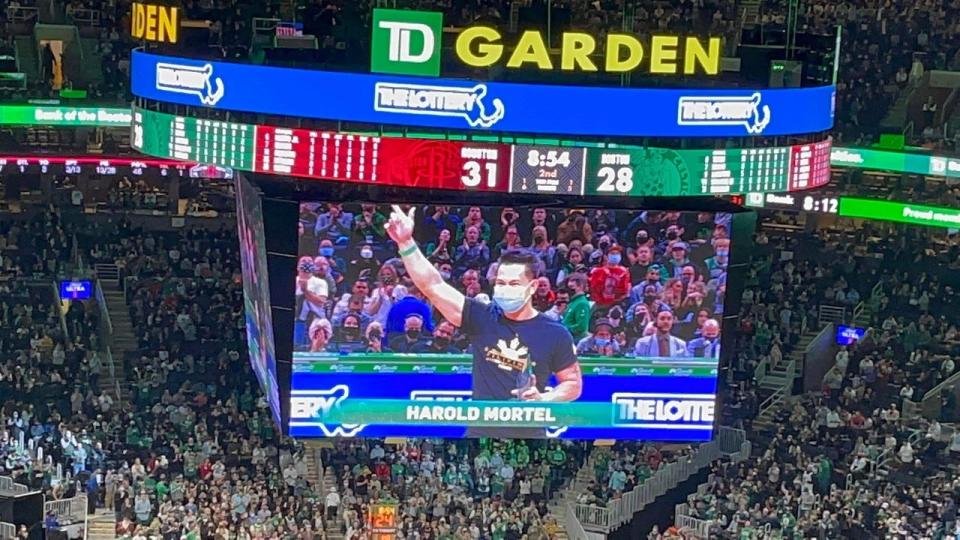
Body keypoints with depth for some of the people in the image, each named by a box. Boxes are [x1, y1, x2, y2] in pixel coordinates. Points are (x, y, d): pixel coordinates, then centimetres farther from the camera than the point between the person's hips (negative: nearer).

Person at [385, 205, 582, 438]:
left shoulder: (555, 334, -4)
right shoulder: (482, 318, -1)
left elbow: (574, 383, 6)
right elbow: (432, 285, -8)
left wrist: (544, 399, -14)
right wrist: (406, 243, -19)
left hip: (528, 433, -1)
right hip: (480, 431, 2)